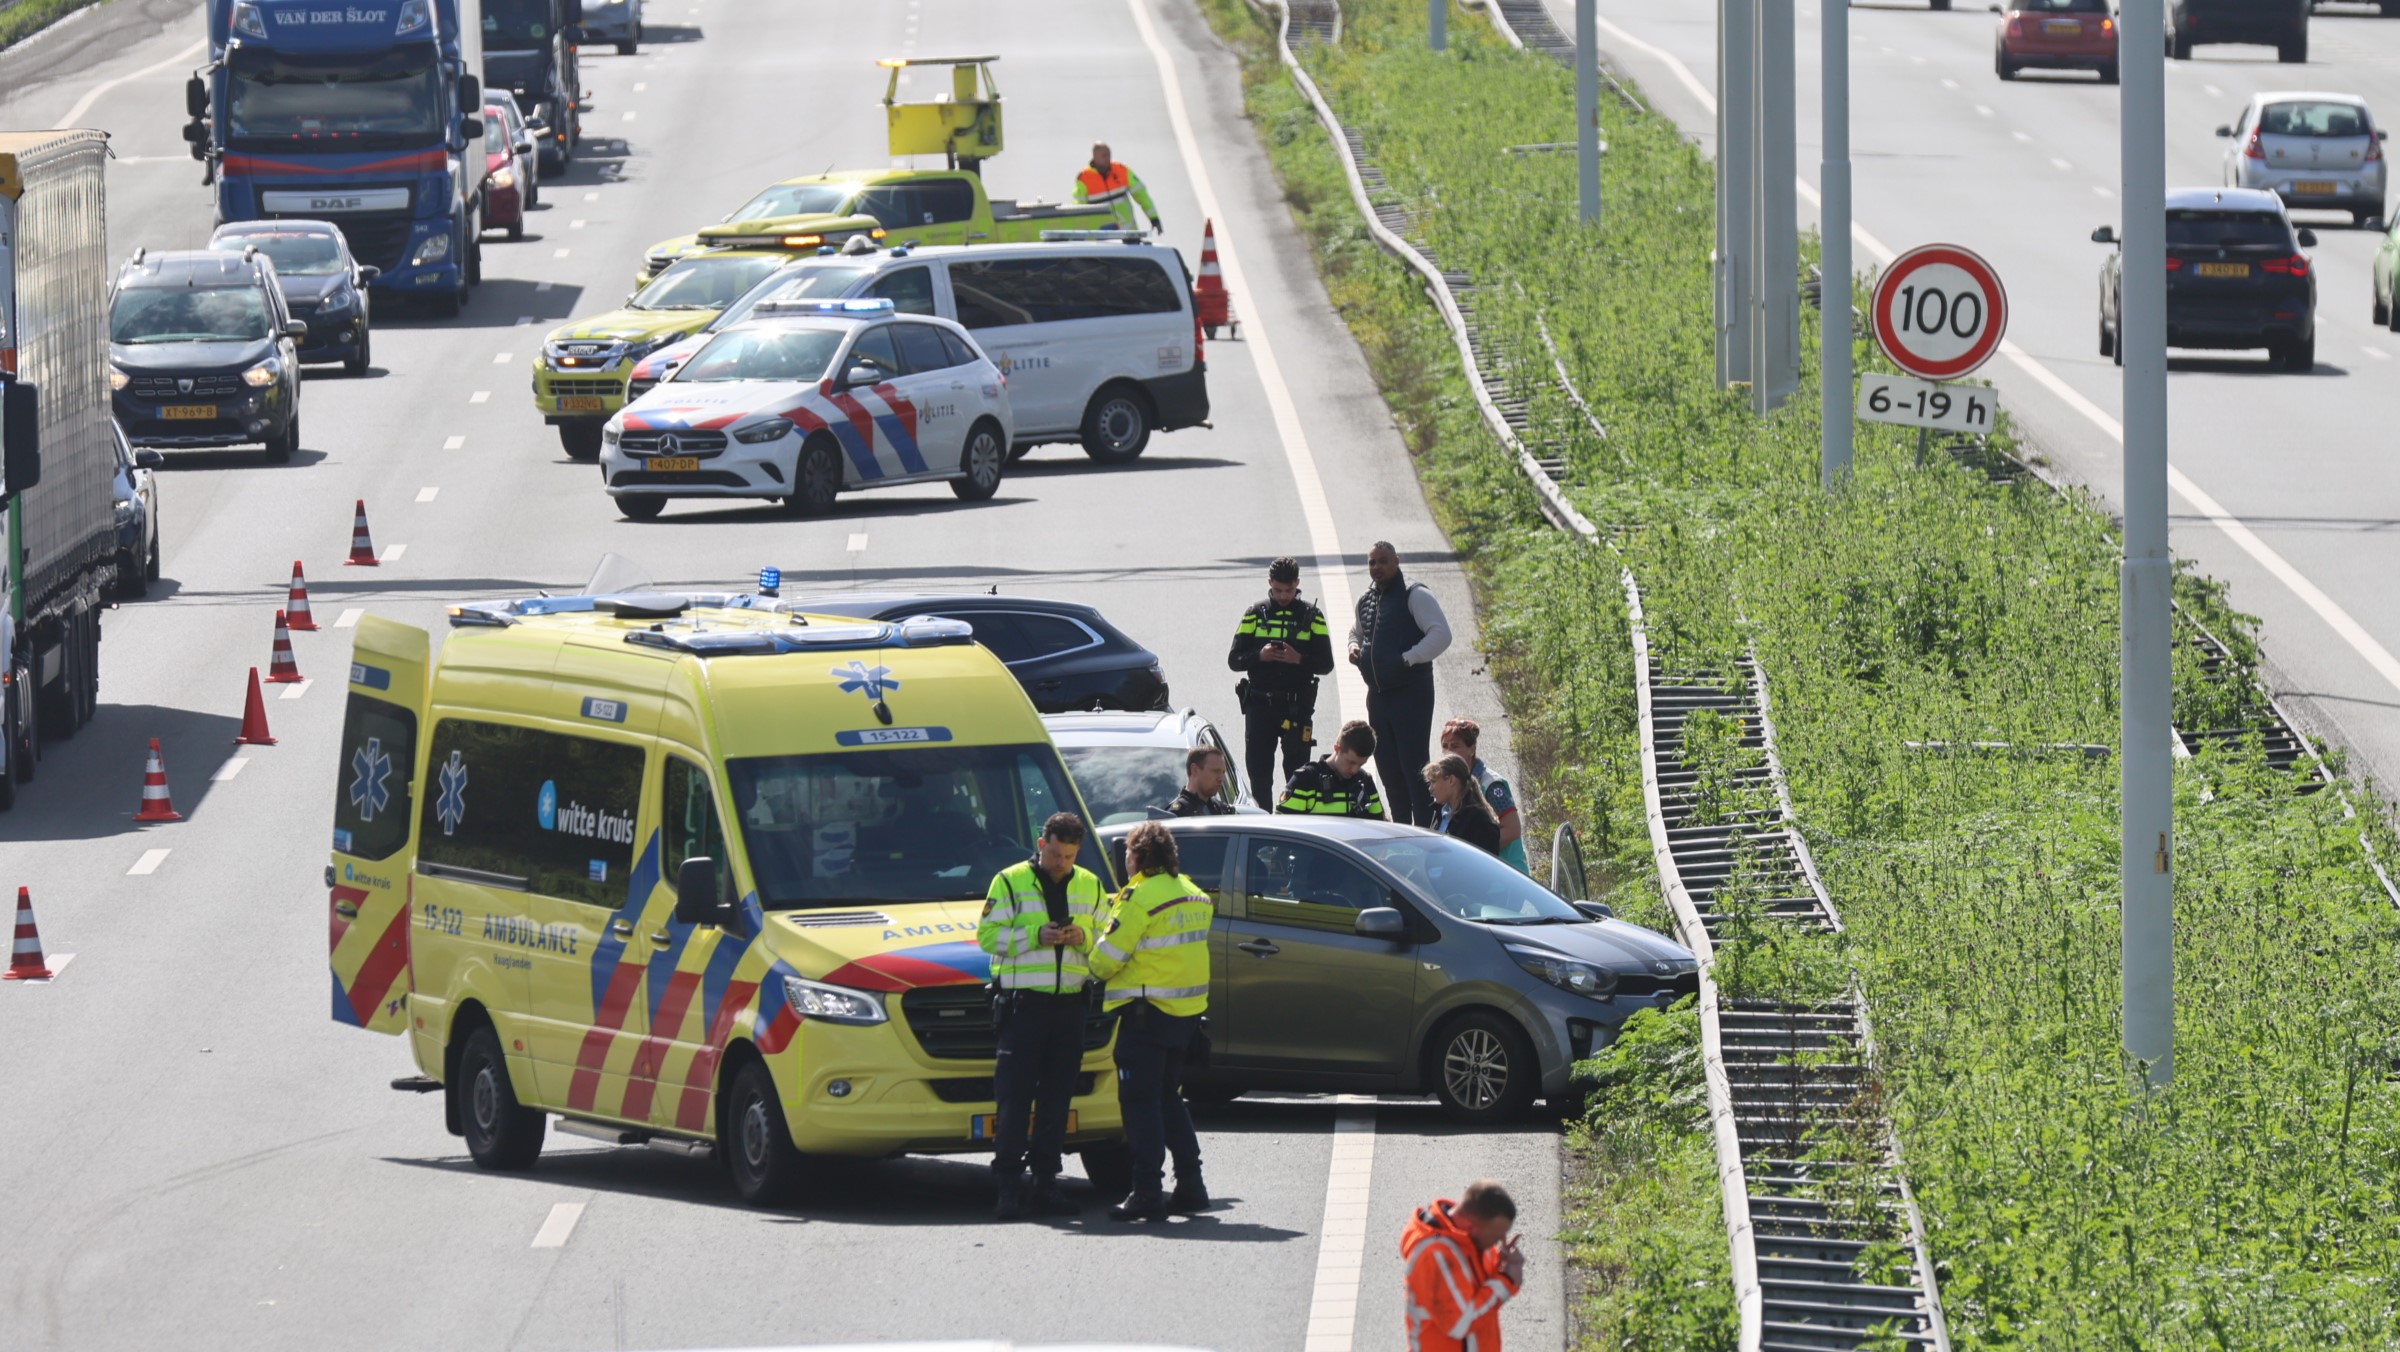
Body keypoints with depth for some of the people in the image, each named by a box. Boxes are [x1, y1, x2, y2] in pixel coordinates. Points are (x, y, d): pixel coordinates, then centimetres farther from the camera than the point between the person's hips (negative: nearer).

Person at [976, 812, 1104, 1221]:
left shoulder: (1089, 886, 15)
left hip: (1069, 1004, 4)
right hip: (1023, 1002, -4)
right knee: (1015, 1097, -7)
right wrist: (1036, 936, -15)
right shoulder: (1010, 882, 3)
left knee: (1057, 1097, 7)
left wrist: (1084, 937, -4)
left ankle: (1045, 1183, 12)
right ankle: (1008, 1185, -7)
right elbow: (988, 935, -2)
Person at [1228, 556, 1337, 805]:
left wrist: (1300, 659, -17)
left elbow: (1326, 664, 2)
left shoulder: (1312, 616, 5)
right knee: (1258, 771, 2)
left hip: (1297, 706, -1)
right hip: (1259, 706, 1)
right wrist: (1259, 656, -15)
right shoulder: (1255, 615, 8)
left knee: (1298, 774, -3)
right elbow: (1234, 660, 5)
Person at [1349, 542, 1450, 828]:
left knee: (1414, 766, -10)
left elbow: (1441, 634, -17)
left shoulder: (1414, 596, -8)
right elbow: (1356, 632, 33)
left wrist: (1407, 659, -21)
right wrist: (1354, 648, 10)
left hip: (1411, 693, -8)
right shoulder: (1366, 602, 15)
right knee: (1387, 766, 10)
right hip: (1378, 694, 8)